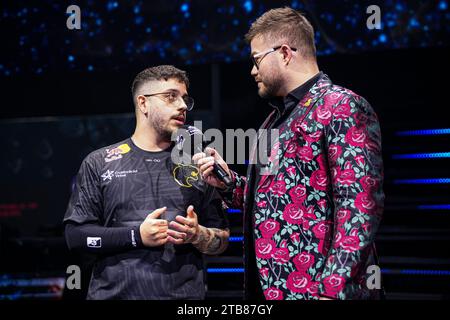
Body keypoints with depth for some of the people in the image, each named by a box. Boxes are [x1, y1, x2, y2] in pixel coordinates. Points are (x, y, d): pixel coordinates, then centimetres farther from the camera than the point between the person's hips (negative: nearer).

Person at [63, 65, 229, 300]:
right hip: (115, 293, -1)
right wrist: (137, 236, -13)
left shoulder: (196, 166, 9)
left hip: (185, 294, 2)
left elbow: (222, 239, 10)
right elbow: (76, 234, -2)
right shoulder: (99, 164, 4)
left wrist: (197, 235, -11)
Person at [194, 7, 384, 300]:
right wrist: (227, 182, 7)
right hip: (269, 286, 9)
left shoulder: (341, 108, -11)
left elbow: (360, 206, -20)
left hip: (315, 289, -9)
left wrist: (332, 290, -25)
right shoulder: (276, 120, 18)